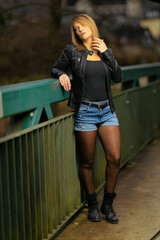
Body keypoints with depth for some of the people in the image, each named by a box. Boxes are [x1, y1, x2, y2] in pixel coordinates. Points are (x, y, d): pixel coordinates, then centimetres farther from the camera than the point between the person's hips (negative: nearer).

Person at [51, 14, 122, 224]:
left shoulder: (105, 50, 8)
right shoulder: (72, 51, 1)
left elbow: (118, 77, 0)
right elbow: (55, 68, 12)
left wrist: (106, 52, -6)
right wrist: (62, 74, -10)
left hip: (107, 110, 3)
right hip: (85, 112, -2)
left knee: (114, 158, -5)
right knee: (87, 161, 5)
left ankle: (108, 204, 13)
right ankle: (92, 204, 24)